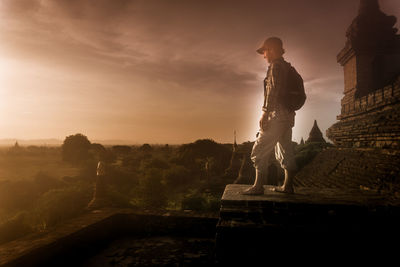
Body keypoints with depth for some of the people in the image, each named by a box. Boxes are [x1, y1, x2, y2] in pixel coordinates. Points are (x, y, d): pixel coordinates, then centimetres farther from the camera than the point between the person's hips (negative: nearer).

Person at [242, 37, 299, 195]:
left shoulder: (276, 65, -7)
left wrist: (265, 113, -20)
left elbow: (273, 90, -18)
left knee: (260, 150, -7)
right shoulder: (287, 67, 21)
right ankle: (288, 186, 18)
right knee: (285, 152, 12)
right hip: (288, 116, 10)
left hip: (277, 115, -10)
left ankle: (258, 186, -6)